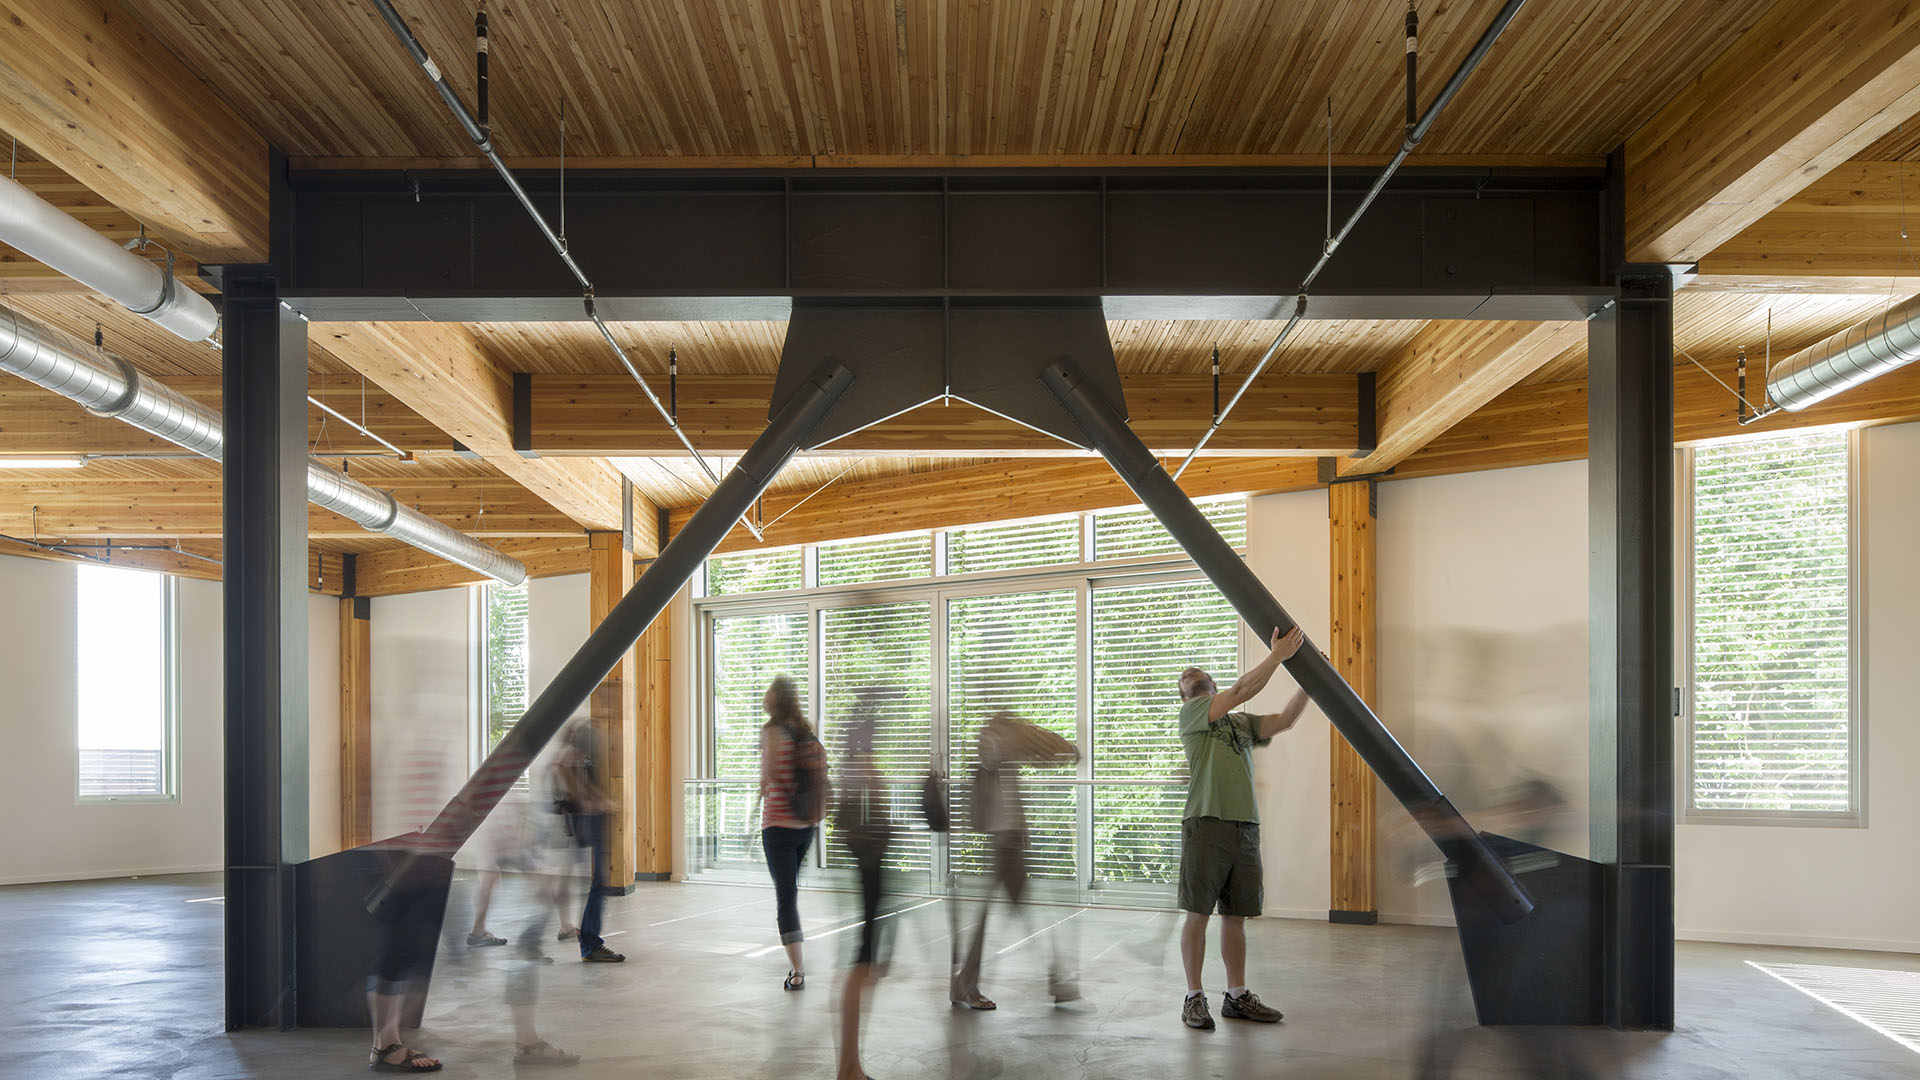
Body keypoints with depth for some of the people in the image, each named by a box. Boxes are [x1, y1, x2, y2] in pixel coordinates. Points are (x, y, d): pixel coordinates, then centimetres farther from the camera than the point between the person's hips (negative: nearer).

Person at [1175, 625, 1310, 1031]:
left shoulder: (1243, 723, 22)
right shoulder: (1191, 714, 3)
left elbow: (1283, 720, 6)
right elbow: (1240, 691, -10)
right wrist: (1278, 656, -13)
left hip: (1246, 827, 6)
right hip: (1206, 825, -5)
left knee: (1236, 917, 10)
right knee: (1198, 914, -2)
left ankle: (1237, 997, 17)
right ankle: (1195, 997, 5)